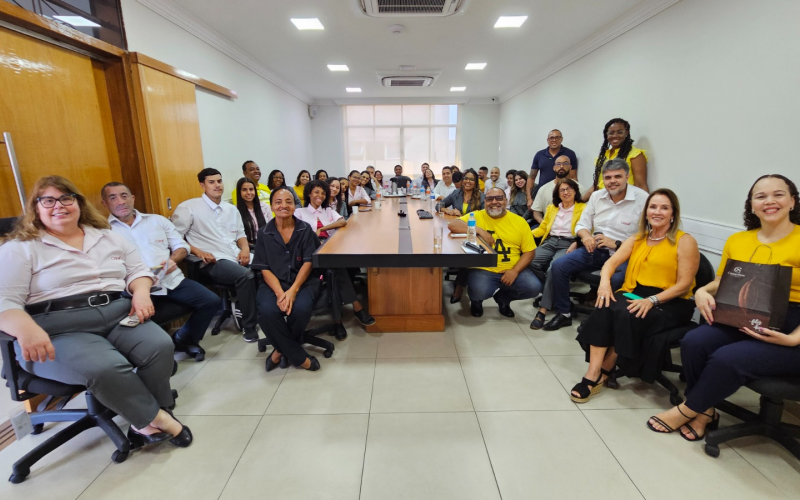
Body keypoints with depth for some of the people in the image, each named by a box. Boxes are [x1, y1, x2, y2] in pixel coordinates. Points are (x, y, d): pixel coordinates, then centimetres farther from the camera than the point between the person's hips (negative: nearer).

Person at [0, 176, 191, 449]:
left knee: (160, 346, -26)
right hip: (58, 328, -3)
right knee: (106, 368, -35)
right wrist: (26, 330, -26)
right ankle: (156, 418, -14)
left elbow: (138, 270, 17)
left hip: (118, 313, 4)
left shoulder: (108, 237, 18)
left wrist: (141, 293, -6)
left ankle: (145, 423, -9)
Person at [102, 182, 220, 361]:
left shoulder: (157, 220, 18)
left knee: (211, 301, -12)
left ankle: (183, 339, 13)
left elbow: (181, 246, 17)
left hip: (172, 280, 4)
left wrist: (173, 259, -4)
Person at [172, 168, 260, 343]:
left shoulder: (231, 209, 21)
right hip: (213, 262, -5)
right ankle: (249, 327, -20)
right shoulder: (189, 207, 2)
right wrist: (198, 252, -15)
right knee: (246, 275, -34)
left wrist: (245, 248, 0)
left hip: (238, 258, 6)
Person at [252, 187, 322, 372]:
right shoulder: (264, 233, 4)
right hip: (274, 282, 1)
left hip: (303, 281, 0)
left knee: (301, 308, -33)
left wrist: (293, 290, -19)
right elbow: (264, 268, -1)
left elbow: (308, 262, -5)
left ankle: (282, 350, -3)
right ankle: (299, 357, -11)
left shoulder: (305, 229, 3)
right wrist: (279, 292, -18)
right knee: (267, 311, -30)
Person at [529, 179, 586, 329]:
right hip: (549, 242, 5)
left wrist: (575, 244, -21)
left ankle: (542, 310, -33)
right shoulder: (551, 207, 23)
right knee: (531, 262, -28)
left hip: (568, 244, -4)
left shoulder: (583, 208, 7)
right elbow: (543, 228, 24)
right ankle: (551, 293, -6)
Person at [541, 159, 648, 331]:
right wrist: (585, 235, -7)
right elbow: (582, 224, 15)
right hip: (595, 250, 5)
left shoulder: (642, 199, -8)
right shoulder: (596, 196, 8)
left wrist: (616, 244, -20)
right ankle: (563, 314, 2)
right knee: (558, 266, -14)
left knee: (615, 281, -37)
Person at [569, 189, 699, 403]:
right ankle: (593, 373, -29)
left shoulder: (685, 241, -1)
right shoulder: (636, 239, 15)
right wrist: (605, 281, -22)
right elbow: (611, 262, 1)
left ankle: (606, 371, -18)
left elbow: (684, 284, -9)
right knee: (604, 308, -29)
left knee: (629, 315, -35)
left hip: (669, 303, -4)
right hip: (634, 294, 4)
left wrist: (652, 300, -24)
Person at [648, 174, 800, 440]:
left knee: (726, 359, -29)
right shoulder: (736, 241, 8)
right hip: (741, 324, 4)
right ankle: (704, 411, -2)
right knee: (693, 342, -24)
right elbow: (720, 282, 16)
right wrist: (702, 292, -6)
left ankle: (686, 411, -3)